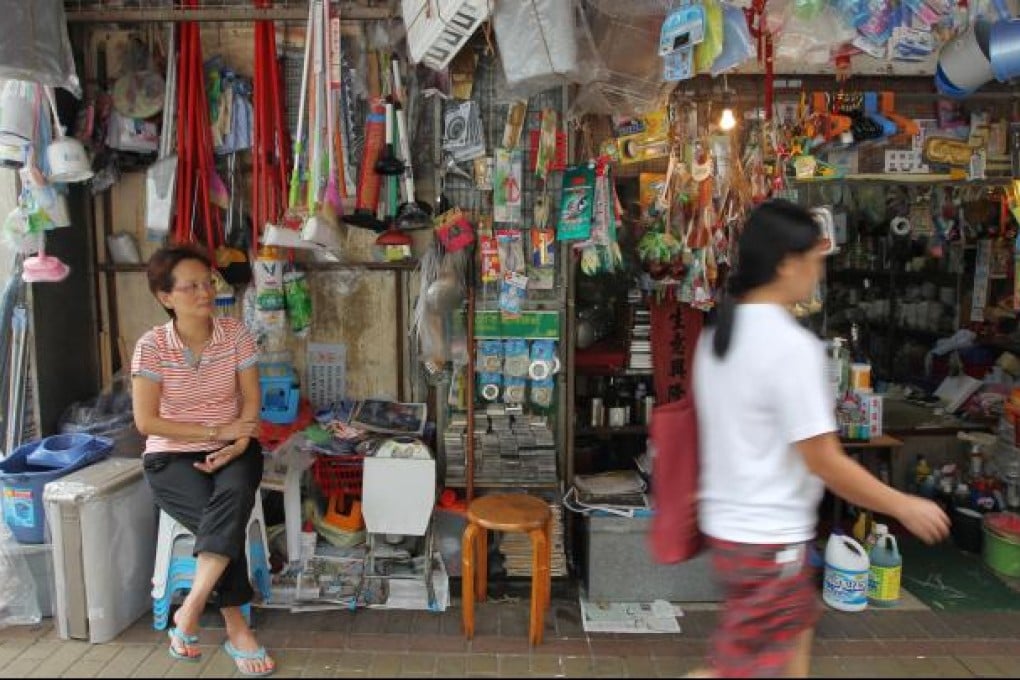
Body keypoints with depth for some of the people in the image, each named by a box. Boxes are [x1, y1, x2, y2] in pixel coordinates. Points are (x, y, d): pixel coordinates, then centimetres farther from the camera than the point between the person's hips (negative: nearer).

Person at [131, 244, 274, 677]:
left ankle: (189, 612, -27)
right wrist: (215, 432, -18)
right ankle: (236, 629, -16)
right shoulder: (152, 346, -10)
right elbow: (146, 422, -12)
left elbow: (251, 401, -3)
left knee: (234, 494, -32)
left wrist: (238, 441, -21)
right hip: (172, 456, -2)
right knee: (226, 519, -27)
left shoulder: (235, 333, -3)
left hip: (233, 448, 2)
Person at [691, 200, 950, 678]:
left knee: (797, 626, 28)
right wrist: (905, 507, -7)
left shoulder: (717, 334, 3)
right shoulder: (791, 345, -22)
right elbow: (824, 461, -20)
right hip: (766, 539, -9)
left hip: (730, 522, 9)